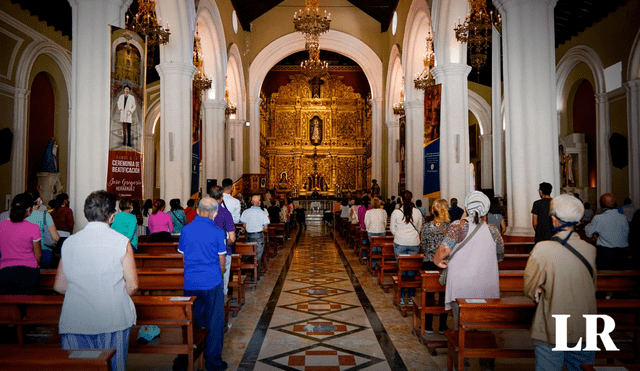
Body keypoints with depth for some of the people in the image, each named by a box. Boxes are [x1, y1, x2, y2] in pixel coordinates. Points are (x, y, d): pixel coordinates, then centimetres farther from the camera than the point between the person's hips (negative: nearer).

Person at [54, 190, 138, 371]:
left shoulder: (69, 242, 0)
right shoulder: (122, 242, -8)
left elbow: (59, 286, 7)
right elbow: (132, 285, -6)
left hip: (75, 321, 2)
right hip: (114, 321, -2)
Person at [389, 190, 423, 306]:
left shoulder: (396, 212, -5)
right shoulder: (417, 212, 0)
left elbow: (392, 229, 2)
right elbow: (419, 228, 11)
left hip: (400, 243, -1)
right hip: (414, 244, 1)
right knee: (412, 269, 8)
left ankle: (401, 297, 10)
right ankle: (411, 297, 13)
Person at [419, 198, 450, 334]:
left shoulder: (426, 227, -10)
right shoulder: (451, 227, -9)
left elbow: (423, 247, -2)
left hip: (429, 263, -1)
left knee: (429, 294, 10)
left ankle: (428, 326, 16)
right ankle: (443, 326, 22)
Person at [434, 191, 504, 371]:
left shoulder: (458, 226, -7)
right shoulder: (492, 230, 1)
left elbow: (443, 249, -18)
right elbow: (500, 255, 15)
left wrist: (438, 260, 1)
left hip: (460, 285, -2)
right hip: (486, 288, 2)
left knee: (459, 323, 11)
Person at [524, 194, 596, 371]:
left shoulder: (542, 249, -18)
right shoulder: (590, 249, -4)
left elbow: (529, 289, -8)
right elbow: (592, 287, 12)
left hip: (552, 333, -4)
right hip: (585, 331, 4)